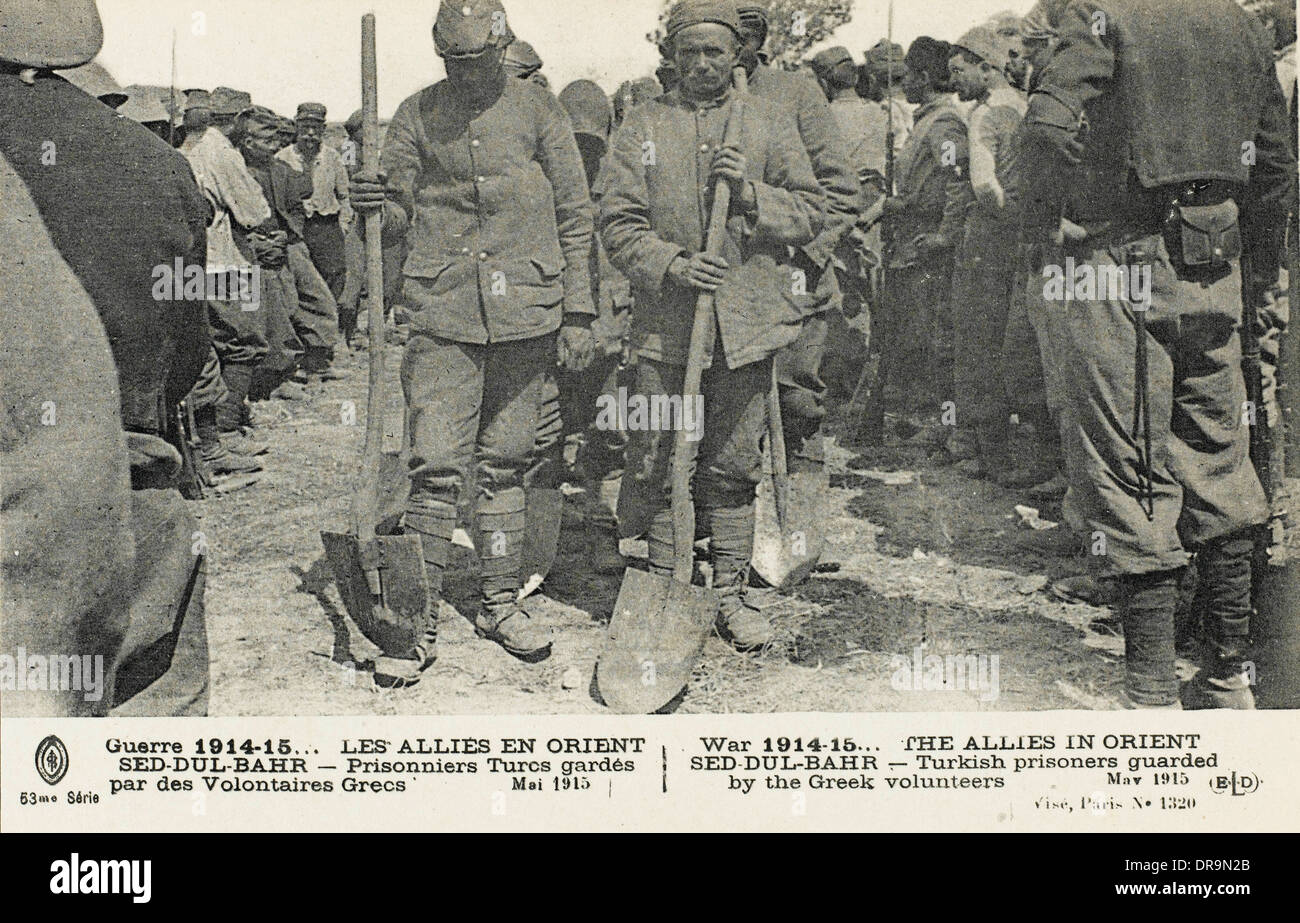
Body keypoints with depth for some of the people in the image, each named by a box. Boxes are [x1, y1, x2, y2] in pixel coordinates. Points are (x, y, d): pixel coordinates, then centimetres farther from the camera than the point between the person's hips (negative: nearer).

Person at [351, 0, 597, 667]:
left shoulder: (537, 109, 4)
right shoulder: (416, 117, 5)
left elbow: (573, 215, 6)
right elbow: (401, 221, 9)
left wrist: (578, 314, 2)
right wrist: (376, 205, -16)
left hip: (524, 312, 1)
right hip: (444, 314, 0)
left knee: (506, 462, 9)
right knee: (436, 465, -6)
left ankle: (500, 602, 20)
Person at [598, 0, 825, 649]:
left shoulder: (769, 120, 9)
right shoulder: (643, 125, 7)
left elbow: (810, 214, 5)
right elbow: (618, 224, 1)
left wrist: (751, 192, -12)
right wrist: (671, 263, -16)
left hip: (746, 326, 0)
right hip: (664, 324, 0)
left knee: (733, 467, 7)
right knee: (656, 467, 4)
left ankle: (730, 595, 18)